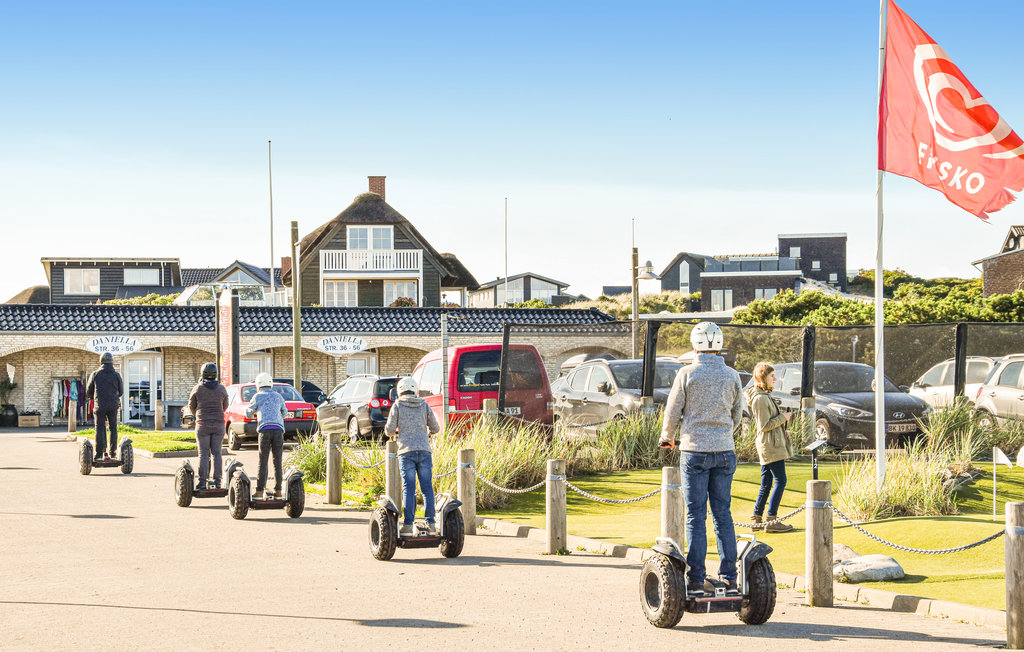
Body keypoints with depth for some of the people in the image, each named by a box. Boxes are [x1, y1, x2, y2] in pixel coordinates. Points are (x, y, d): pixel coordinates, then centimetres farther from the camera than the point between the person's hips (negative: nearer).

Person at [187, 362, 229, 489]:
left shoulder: (197, 389, -5)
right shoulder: (221, 389, 0)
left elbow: (191, 407, 8)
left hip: (203, 425, -2)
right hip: (218, 425, 2)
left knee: (203, 454, 0)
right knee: (216, 453, 6)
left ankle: (202, 482, -3)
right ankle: (217, 482, 4)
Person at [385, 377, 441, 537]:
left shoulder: (397, 405, 4)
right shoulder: (424, 405, 11)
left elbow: (389, 429, 0)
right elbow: (435, 428, 12)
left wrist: (394, 433, 23)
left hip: (406, 452, -2)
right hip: (424, 451, 2)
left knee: (409, 489, -3)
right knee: (427, 487, 3)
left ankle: (408, 525, -7)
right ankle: (430, 524, 0)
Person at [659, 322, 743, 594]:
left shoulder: (687, 374, -7)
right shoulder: (732, 376, 4)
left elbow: (673, 411, 0)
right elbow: (737, 416, 13)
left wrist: (667, 437, 19)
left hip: (695, 451, -3)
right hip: (724, 450, 3)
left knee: (696, 516, 0)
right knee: (723, 515, 9)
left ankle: (696, 579, 0)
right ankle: (729, 578, 9)